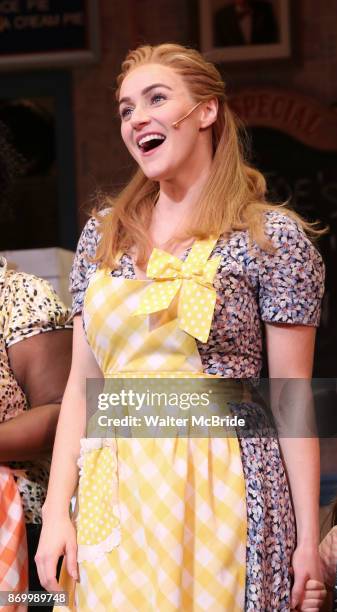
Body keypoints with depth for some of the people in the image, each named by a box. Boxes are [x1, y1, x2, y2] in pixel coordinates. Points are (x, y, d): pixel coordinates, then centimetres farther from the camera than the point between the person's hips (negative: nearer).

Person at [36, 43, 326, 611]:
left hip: (220, 494, -4)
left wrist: (308, 540, -6)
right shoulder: (102, 234, 11)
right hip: (113, 494, 4)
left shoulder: (273, 236, -3)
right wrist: (56, 511, 1)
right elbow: (82, 383, 10)